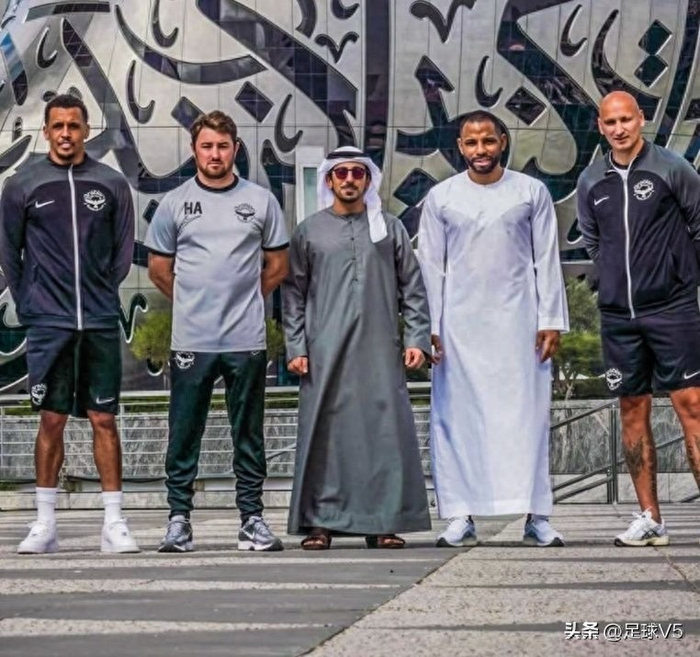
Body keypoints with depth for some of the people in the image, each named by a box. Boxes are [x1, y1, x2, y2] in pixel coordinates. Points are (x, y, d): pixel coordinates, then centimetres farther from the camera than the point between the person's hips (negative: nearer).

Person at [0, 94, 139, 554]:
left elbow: (124, 251, 11)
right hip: (48, 324, -1)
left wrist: (101, 296, 7)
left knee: (104, 419, 2)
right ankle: (45, 524, 9)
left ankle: (114, 522, 6)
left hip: (101, 324, 1)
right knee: (51, 419, 2)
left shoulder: (112, 184, 5)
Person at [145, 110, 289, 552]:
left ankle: (253, 519, 12)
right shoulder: (175, 203, 5)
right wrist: (193, 302, 11)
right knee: (184, 436, 3)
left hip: (247, 339, 0)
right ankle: (179, 519, 10)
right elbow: (159, 268, 12)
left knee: (249, 437, 6)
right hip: (191, 341, 0)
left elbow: (277, 266, 12)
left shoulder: (261, 201, 6)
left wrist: (244, 300, 9)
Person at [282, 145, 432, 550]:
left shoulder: (390, 228, 11)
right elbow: (294, 294, 9)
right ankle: (320, 522, 4)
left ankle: (384, 522, 3)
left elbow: (412, 288, 10)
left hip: (380, 351, 0)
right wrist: (296, 347, 0)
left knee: (385, 431, -3)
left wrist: (417, 338, 1)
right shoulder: (309, 232, 10)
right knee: (324, 433, -2)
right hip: (326, 353, 0)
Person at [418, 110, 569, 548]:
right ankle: (462, 515, 2)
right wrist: (431, 327, 0)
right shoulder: (441, 198, 7)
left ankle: (536, 515, -1)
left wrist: (551, 321, -1)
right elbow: (431, 266, 7)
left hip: (518, 319, -1)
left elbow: (547, 261, 6)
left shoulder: (532, 192, 6)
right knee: (458, 416, -2)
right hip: (460, 322, 1)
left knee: (526, 413, -3)